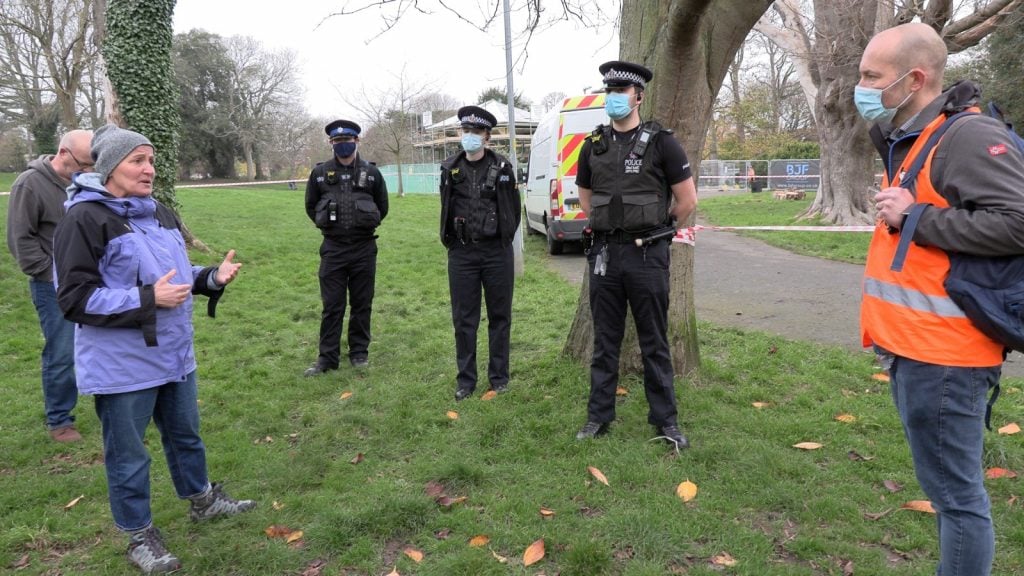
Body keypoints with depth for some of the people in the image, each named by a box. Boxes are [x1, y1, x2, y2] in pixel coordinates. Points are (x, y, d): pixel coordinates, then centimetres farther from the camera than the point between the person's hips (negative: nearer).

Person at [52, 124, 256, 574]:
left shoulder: (160, 214, 8)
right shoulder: (84, 220, -17)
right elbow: (75, 299, -19)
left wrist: (212, 278, -1)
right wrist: (146, 300, -26)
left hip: (174, 355, 7)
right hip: (121, 366, -7)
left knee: (185, 435, 23)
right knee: (128, 456, 10)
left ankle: (201, 500, 44)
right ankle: (139, 535, 28)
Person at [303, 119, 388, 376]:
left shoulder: (371, 172, 1)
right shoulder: (320, 172, 2)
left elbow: (382, 208, 11)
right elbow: (311, 207, 14)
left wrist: (365, 225, 9)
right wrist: (329, 225, 9)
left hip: (364, 248, 0)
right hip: (333, 248, 0)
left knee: (362, 303, 8)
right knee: (332, 305, 3)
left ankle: (359, 352, 21)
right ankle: (327, 357, 11)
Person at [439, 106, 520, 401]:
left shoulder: (502, 168, -1)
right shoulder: (450, 169, 4)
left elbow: (513, 208, 7)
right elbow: (446, 210, 14)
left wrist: (505, 237, 8)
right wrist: (453, 240, 11)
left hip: (497, 252, -1)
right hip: (461, 254, 2)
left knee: (499, 316, 8)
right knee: (464, 319, 5)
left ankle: (499, 376, 20)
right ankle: (465, 380, 16)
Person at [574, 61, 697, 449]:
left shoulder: (660, 142, -4)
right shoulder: (594, 146, 8)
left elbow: (688, 200, -2)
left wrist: (655, 230, 7)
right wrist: (606, 227, 12)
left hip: (647, 255, -3)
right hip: (604, 254, 4)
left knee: (654, 342, 5)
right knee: (605, 340, 11)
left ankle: (665, 420, 18)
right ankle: (599, 417, 21)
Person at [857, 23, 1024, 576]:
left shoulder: (967, 136, -15)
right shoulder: (909, 140, 15)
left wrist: (913, 218, -19)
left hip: (940, 354, -10)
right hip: (914, 346, 10)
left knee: (954, 492, 2)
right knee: (949, 486, 20)